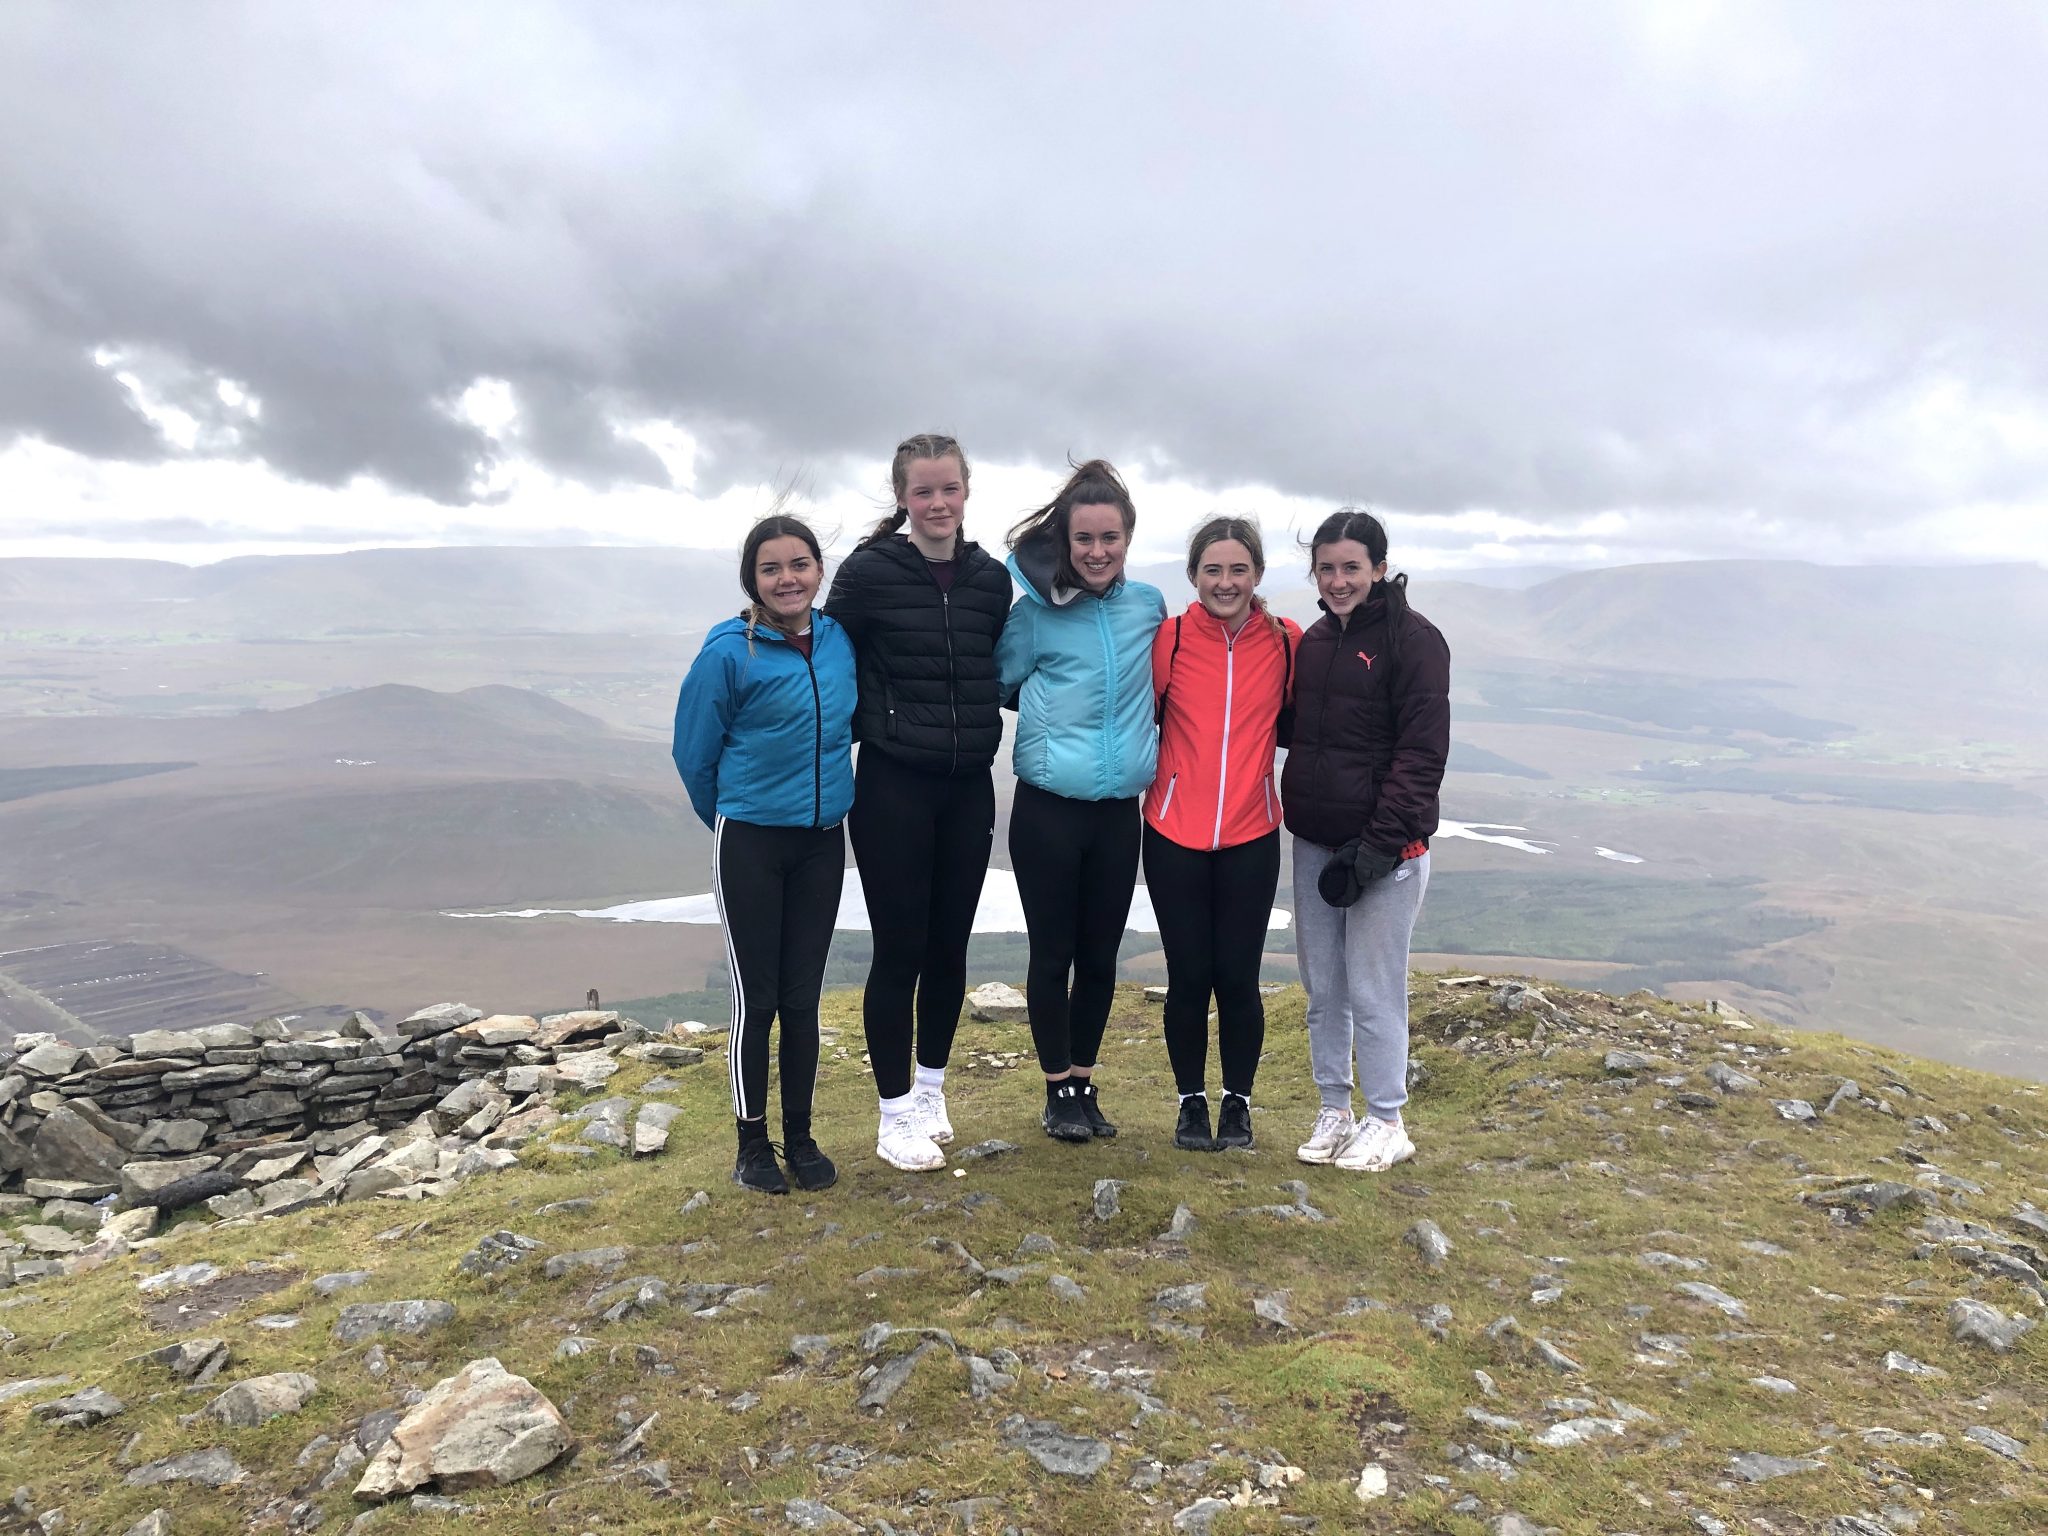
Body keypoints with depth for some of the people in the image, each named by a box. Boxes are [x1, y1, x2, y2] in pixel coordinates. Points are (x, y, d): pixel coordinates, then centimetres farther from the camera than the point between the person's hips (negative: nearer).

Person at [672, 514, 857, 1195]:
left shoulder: (840, 641, 1)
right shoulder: (729, 652, -13)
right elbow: (694, 754, -3)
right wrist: (733, 821, 9)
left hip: (822, 841, 4)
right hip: (750, 843, -4)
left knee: (802, 997, 11)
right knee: (756, 998, 3)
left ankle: (800, 1137, 24)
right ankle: (752, 1143, 19)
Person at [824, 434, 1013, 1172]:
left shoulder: (990, 577, 5)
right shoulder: (868, 572, -8)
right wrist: (871, 725, -6)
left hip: (969, 787, 4)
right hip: (892, 787, -4)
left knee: (949, 946, 12)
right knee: (900, 950, 1)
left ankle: (930, 1089, 31)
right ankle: (897, 1113, 16)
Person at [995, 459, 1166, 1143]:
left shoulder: (1149, 605, 5)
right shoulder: (1037, 610, -5)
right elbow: (999, 682, 4)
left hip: (1119, 810, 3)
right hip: (1048, 809, -3)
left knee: (1100, 954, 11)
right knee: (1053, 953, 5)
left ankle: (1084, 1081, 27)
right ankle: (1058, 1089, 21)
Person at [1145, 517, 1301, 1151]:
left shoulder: (1286, 642, -1)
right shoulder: (1169, 638, -5)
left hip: (1250, 838, 1)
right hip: (1174, 836, 0)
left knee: (1238, 978, 5)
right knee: (1188, 976, 7)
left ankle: (1238, 1101, 26)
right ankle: (1191, 1101, 27)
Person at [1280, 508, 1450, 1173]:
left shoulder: (1413, 638, -8)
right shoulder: (1313, 640, 12)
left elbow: (1422, 751, -13)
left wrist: (1379, 843, -17)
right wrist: (1296, 815, 8)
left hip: (1386, 848, -6)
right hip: (1313, 843, 6)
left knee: (1373, 991, 0)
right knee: (1322, 988, 11)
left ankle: (1386, 1124, 15)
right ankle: (1333, 1110, 24)